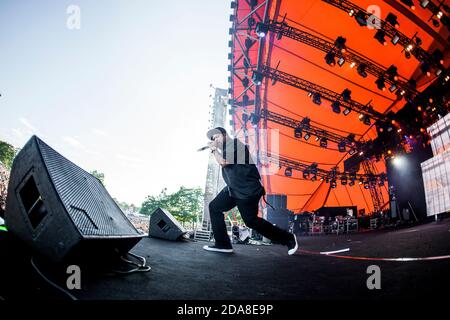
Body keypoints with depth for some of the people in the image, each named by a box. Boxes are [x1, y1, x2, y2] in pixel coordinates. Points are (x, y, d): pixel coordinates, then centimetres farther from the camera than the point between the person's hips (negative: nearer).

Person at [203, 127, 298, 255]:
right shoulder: (226, 149, 17)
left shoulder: (234, 143, -12)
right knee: (214, 207, 5)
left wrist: (214, 149, -8)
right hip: (233, 189, 10)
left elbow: (223, 162, -20)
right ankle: (223, 244, 9)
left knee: (251, 221, -5)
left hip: (248, 190, -10)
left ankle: (288, 239, 11)